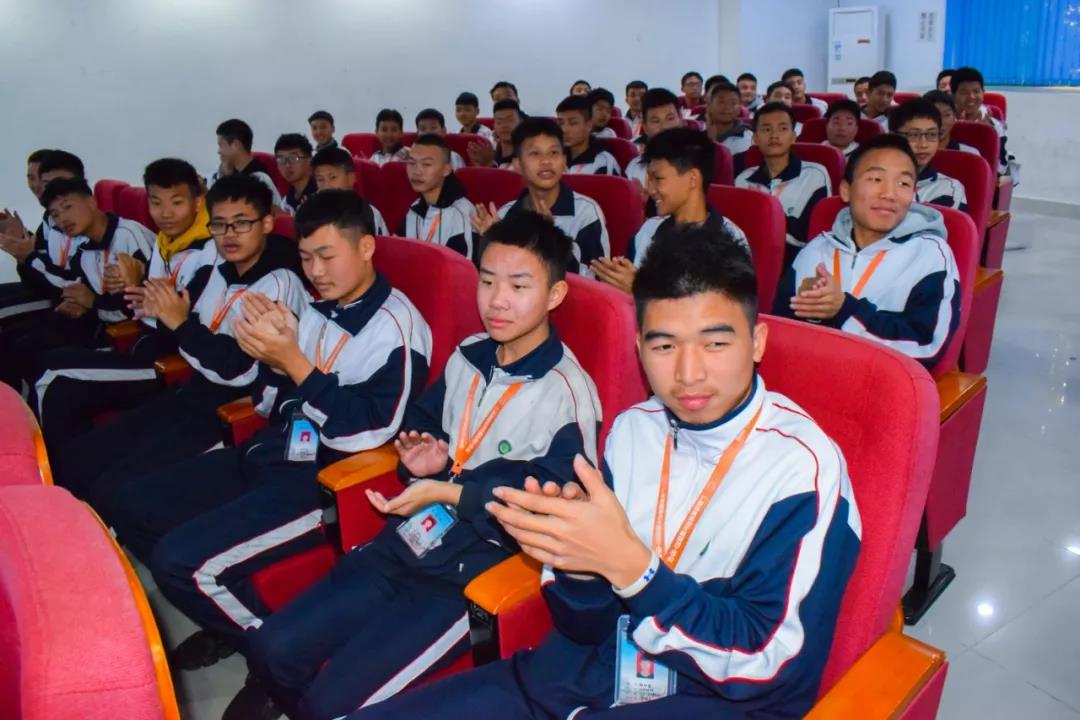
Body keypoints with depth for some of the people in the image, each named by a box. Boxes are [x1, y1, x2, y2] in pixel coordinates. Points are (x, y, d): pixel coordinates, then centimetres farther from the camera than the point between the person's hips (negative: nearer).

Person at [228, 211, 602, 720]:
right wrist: (422, 458, -3)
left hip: (477, 571, -7)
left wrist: (448, 492, -23)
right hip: (407, 542, 7)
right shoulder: (466, 357, 6)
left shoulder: (567, 394, -16)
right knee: (271, 650, 4)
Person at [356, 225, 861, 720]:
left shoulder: (802, 463, -15)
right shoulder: (632, 429, 0)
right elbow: (587, 625, 3)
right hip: (592, 670, 5)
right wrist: (576, 560, -20)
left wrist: (630, 565, -28)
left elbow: (765, 663, -17)